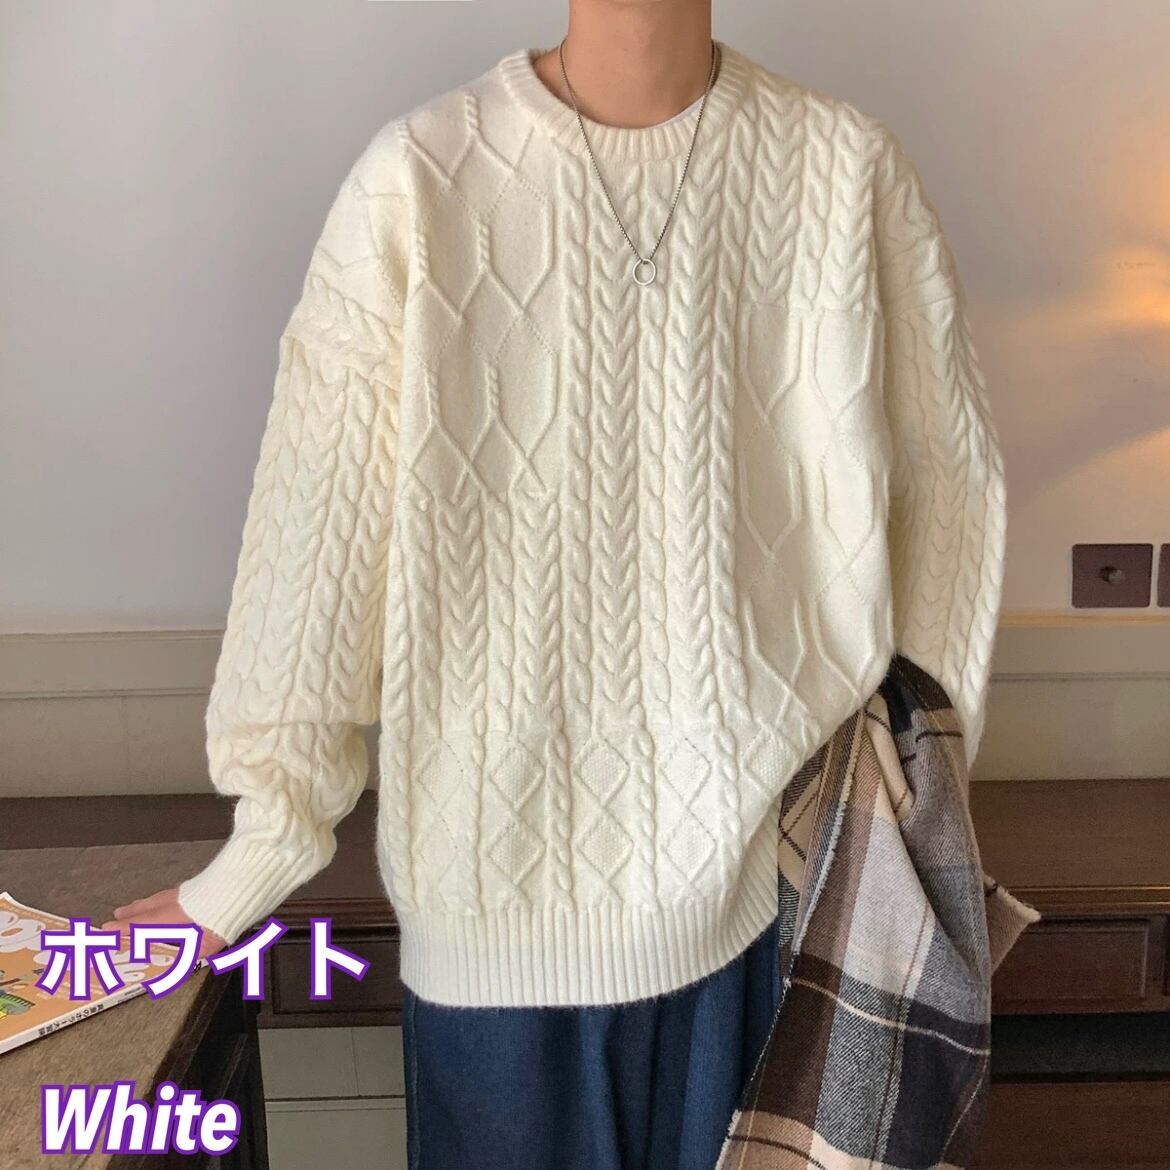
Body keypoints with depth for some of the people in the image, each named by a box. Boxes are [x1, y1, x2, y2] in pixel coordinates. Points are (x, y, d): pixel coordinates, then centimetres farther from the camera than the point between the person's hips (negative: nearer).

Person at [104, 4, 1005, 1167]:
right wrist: (262, 840, -3)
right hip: (510, 853, -1)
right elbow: (316, 515, -8)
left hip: (775, 852, 2)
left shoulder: (847, 167, -5)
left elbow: (949, 476, 2)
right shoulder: (419, 177, -10)